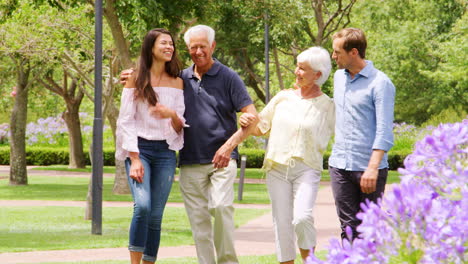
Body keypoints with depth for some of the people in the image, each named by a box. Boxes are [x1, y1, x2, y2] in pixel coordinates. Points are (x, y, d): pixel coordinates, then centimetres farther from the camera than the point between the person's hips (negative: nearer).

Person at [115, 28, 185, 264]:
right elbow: (126, 122, -2)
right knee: (142, 206, -23)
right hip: (139, 149, -3)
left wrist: (173, 116, -16)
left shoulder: (176, 83, 11)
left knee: (156, 216, 0)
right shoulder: (136, 80, 2)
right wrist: (134, 159, -12)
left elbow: (181, 126, 8)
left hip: (165, 152, 3)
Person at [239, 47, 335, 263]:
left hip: (307, 168, -3)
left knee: (302, 218, -22)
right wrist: (246, 122, -2)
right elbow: (260, 128, 16)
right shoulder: (283, 98, 11)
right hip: (277, 168, 3)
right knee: (282, 223, -1)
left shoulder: (326, 106, 2)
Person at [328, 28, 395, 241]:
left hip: (368, 168, -6)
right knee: (348, 226, 4)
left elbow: (384, 131, -15)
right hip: (340, 165, 6)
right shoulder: (339, 77, 13)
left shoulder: (380, 83, -10)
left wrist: (372, 167, -23)